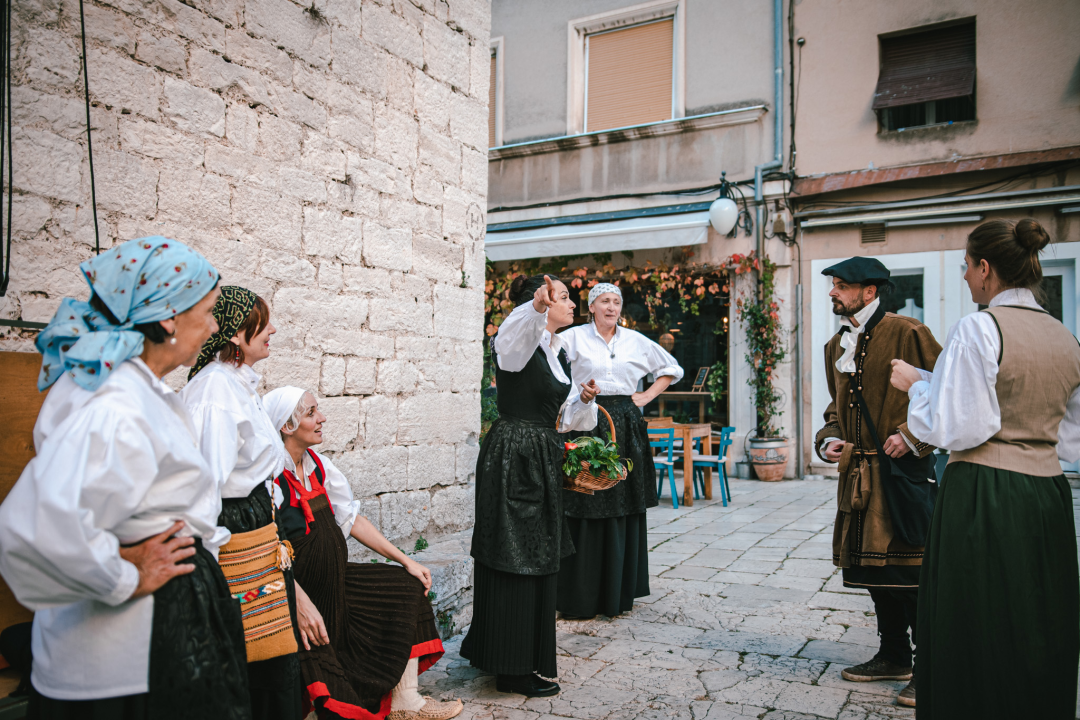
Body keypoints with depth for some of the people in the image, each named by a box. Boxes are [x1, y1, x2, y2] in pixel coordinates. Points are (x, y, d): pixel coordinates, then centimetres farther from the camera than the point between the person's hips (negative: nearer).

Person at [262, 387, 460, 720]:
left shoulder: (317, 464, 5)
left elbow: (351, 518, 10)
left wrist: (405, 560, 7)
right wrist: (301, 605, -32)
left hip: (334, 579, 9)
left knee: (409, 587, 3)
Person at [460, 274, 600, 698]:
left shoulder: (558, 354, 16)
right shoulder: (520, 342, -10)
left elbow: (563, 419, 19)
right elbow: (515, 329, -38)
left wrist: (585, 400, 1)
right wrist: (537, 306, -57)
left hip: (542, 461, 9)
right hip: (511, 460, -9)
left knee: (537, 560, 16)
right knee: (514, 561, -2)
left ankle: (527, 658, 32)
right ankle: (514, 671, 10)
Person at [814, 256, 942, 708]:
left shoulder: (906, 333, -9)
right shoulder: (836, 346, 14)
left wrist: (913, 436, -16)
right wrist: (828, 440, 6)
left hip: (903, 471, -7)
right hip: (859, 473, 7)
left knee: (909, 567, -4)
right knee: (873, 567, 13)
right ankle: (894, 657, 28)